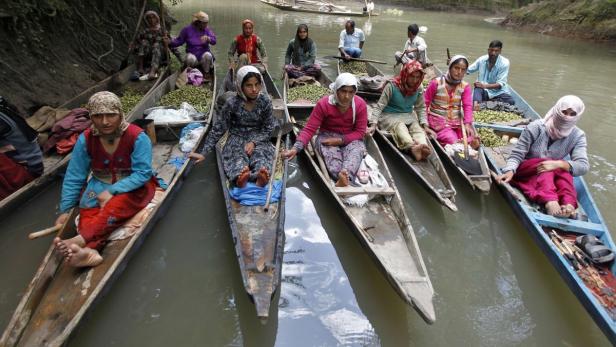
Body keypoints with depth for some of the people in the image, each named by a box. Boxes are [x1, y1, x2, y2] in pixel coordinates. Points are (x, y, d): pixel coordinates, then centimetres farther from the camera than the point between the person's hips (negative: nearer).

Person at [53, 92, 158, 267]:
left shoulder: (137, 137, -18)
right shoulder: (86, 140, -8)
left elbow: (142, 173, -20)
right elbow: (73, 177, -3)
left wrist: (112, 191, -27)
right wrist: (65, 211, -6)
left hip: (134, 186, -3)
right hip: (101, 185, 4)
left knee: (116, 205, -34)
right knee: (88, 208, -26)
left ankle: (80, 240, -46)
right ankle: (89, 251, -46)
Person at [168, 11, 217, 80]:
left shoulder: (207, 30, 2)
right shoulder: (187, 29, -1)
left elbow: (214, 41, -12)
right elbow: (179, 41, 1)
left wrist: (207, 38, -34)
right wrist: (170, 43, -16)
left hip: (203, 54, 1)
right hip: (192, 54, -1)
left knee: (208, 55, -32)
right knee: (190, 58, -34)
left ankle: (206, 73, -8)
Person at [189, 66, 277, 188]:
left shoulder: (265, 101, -10)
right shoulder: (232, 103, -13)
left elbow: (268, 129, -3)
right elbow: (218, 129, -8)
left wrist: (254, 142, -21)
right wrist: (204, 153, -11)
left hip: (258, 138, 0)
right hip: (237, 137, 0)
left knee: (260, 152, -33)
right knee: (237, 154, -33)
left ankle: (262, 175, -63)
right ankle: (240, 175, -64)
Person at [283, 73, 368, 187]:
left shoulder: (360, 105, -12)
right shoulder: (324, 104, -16)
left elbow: (360, 132, -8)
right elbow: (309, 129, -18)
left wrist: (340, 140, -24)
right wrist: (296, 148, -32)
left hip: (351, 138, 1)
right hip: (327, 136, -1)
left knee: (356, 150, -34)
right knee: (330, 152, -36)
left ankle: (345, 177, -62)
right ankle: (346, 180, -60)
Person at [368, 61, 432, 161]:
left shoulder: (419, 88, 1)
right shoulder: (392, 86, -14)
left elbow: (421, 108, 10)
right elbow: (379, 106, -15)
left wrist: (425, 125, -3)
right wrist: (373, 125, -25)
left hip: (408, 115, 5)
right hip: (390, 116, -5)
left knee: (417, 127, -25)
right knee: (400, 126, -35)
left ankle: (423, 147, -55)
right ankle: (412, 148, -62)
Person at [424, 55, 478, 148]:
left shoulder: (465, 86, 2)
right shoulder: (436, 83, -6)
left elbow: (468, 106, -6)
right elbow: (425, 102, -1)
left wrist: (467, 123, -21)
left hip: (457, 121, 4)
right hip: (438, 121, -4)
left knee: (474, 143, -11)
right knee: (454, 143, -26)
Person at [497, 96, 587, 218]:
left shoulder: (578, 136, -7)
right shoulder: (536, 127, -16)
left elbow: (583, 166, -19)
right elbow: (516, 155, -17)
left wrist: (558, 164, -38)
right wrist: (510, 171, -38)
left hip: (552, 176, 3)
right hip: (525, 171, -3)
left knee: (564, 169, -29)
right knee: (546, 165, -33)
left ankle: (568, 204, -49)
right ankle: (550, 202, -55)